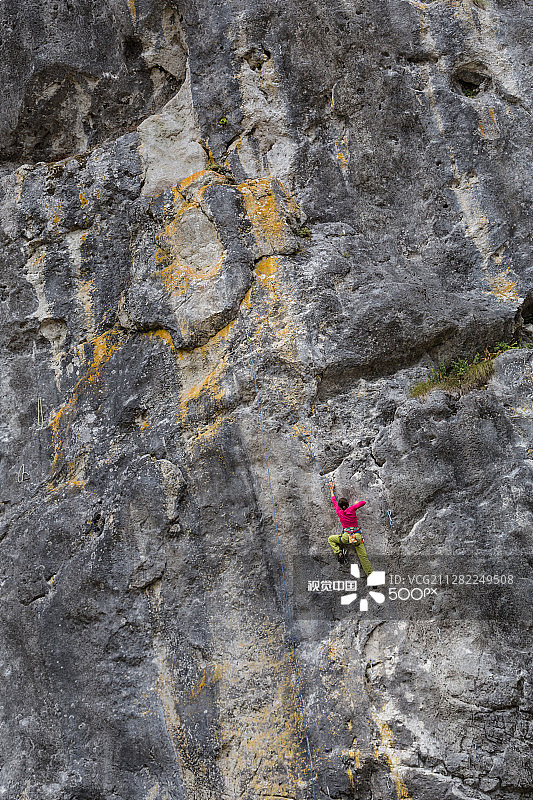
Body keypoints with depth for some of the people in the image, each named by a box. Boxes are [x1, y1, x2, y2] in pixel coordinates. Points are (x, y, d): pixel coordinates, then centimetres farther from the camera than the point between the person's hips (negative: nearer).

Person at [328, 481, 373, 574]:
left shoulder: (339, 512, 3)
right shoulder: (352, 509, -1)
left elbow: (334, 501, 18)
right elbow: (364, 502, 0)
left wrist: (332, 489, 30)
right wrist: (356, 504, 20)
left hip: (347, 537, -1)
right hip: (358, 536, 1)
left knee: (330, 539, 20)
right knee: (363, 556, 1)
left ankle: (339, 553, 2)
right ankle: (371, 575, -5)